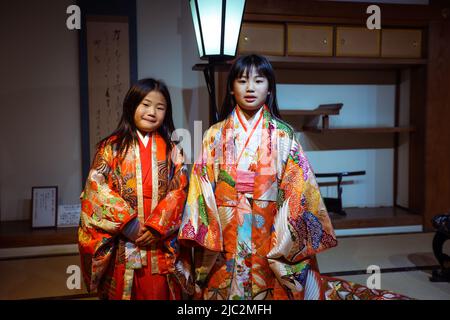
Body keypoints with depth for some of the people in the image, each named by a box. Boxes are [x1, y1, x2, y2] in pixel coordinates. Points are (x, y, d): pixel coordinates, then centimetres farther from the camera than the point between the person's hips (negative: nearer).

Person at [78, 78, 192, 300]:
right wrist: (126, 223, -14)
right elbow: (97, 189, -7)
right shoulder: (111, 147, 0)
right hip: (122, 244, -1)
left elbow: (178, 192, -3)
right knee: (122, 292, 12)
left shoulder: (172, 150, 5)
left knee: (158, 293, 10)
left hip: (160, 243, 1)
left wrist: (156, 227, -13)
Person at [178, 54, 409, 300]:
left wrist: (285, 240, -10)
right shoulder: (215, 135, 2)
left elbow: (299, 188, -4)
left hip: (268, 234, -1)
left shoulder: (283, 135, -2)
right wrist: (204, 236, -9)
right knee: (225, 287, 12)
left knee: (270, 289, 11)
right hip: (226, 236, 1)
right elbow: (202, 188, -1)